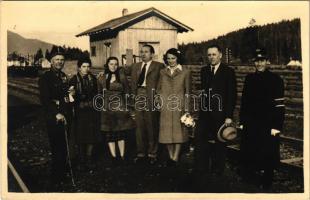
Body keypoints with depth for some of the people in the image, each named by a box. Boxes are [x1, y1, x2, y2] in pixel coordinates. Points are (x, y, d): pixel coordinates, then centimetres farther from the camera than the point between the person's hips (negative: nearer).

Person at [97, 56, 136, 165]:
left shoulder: (122, 77, 3)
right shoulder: (101, 78, 6)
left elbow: (127, 93, 6)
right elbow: (99, 94, 13)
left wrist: (127, 106, 3)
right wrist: (101, 104, 6)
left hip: (120, 108, -1)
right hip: (107, 109, 1)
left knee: (121, 133, 1)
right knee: (109, 134, 1)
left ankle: (122, 156, 9)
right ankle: (114, 157, 8)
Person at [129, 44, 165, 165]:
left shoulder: (158, 66, 3)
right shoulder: (135, 66, 19)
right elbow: (133, 83, 18)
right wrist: (133, 95, 6)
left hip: (151, 97, -4)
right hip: (138, 96, 4)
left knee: (152, 126, -1)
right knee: (139, 126, 6)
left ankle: (152, 154, 10)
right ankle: (141, 153, 16)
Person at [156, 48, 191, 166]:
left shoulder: (185, 72, 3)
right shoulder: (163, 72, 11)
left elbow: (187, 91, 2)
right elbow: (158, 89, 15)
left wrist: (187, 109, -3)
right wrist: (159, 102, 1)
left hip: (179, 106, -3)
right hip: (165, 107, 3)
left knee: (178, 131, 0)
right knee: (166, 131, 5)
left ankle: (175, 157, 6)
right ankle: (170, 156, 17)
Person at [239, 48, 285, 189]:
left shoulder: (276, 80, -5)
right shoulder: (249, 79, 8)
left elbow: (279, 106, -9)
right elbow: (244, 102, 9)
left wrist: (276, 127, -14)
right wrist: (242, 122, 6)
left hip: (268, 126, -4)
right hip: (250, 125, 4)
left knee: (268, 155, 4)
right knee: (248, 153, 9)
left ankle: (266, 182, 20)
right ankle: (249, 178, 27)